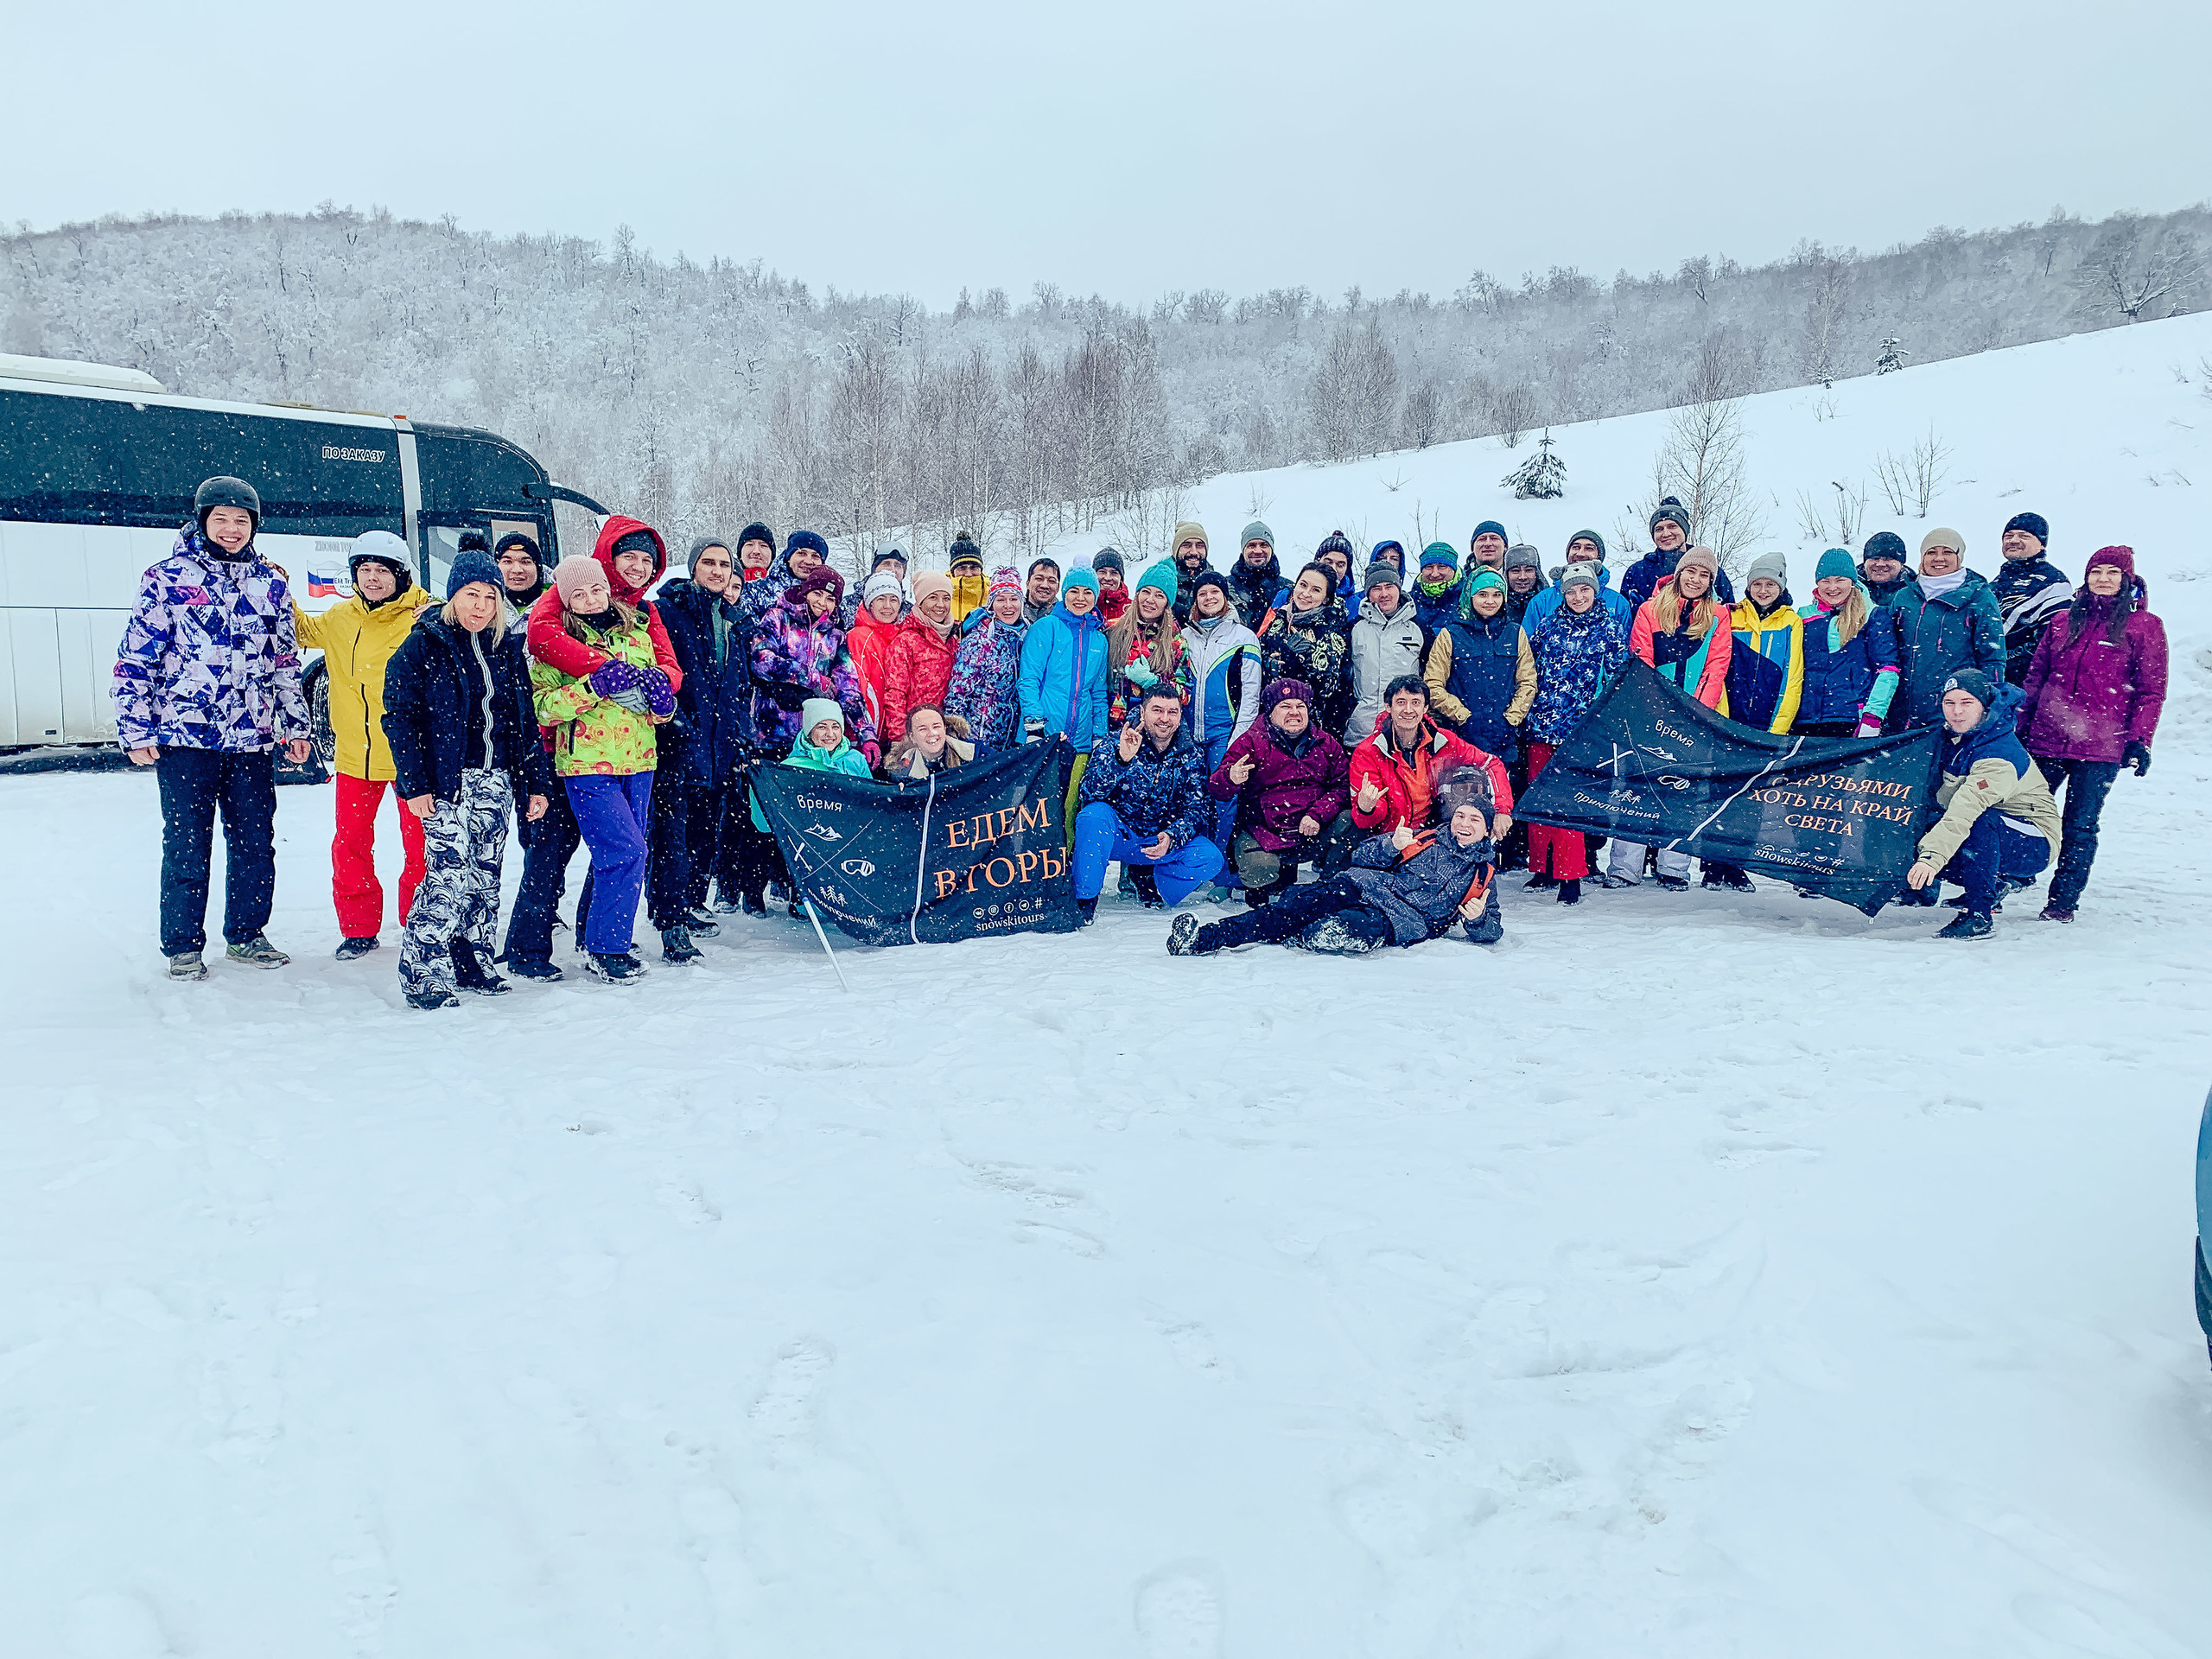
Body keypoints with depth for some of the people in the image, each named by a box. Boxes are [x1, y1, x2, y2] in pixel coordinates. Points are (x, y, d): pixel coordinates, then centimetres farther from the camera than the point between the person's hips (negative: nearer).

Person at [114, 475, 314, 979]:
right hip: (185, 737, -3)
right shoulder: (167, 578, -1)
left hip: (253, 740, 3)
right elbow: (135, 659, -1)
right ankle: (183, 947, 16)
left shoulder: (270, 583, 10)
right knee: (186, 844, 4)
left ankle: (246, 935, 24)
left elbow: (286, 660, 17)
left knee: (256, 844, 9)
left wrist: (297, 724, 15)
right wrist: (135, 730, -4)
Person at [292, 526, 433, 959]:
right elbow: (301, 631, 27)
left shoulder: (424, 616, -8)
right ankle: (358, 929, 22)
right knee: (349, 843, 9)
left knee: (420, 843, 3)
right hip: (355, 753, 5)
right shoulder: (340, 619, 8)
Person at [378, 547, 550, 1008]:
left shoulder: (505, 650, 14)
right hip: (449, 780, -5)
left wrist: (536, 782, 12)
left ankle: (474, 964, 20)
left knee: (485, 877, 8)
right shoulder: (423, 646, -2)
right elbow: (399, 718, -6)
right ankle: (421, 975, -4)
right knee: (450, 874, -13)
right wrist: (415, 784, -13)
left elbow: (526, 721, 17)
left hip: (497, 781, 5)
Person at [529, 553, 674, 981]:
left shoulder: (637, 633, 11)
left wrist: (661, 698, -7)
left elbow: (660, 707, 17)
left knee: (620, 853, 9)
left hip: (638, 761, 5)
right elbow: (543, 707, -11)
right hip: (587, 764, -5)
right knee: (626, 851, -12)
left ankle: (603, 934, 26)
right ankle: (603, 949, 1)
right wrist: (592, 686, -23)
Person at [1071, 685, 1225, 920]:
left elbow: (1197, 810, -7)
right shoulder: (1113, 746, -11)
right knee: (1094, 814, -34)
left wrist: (1171, 838, -28)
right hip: (1117, 837, -3)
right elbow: (1088, 794, -24)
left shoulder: (1190, 756, -3)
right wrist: (1121, 760, -40)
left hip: (1164, 841, 3)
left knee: (1210, 858, -21)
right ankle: (1085, 898, -17)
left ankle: (1147, 879, 9)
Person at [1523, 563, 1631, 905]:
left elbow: (1617, 678, 4)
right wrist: (1524, 710, 12)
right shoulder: (1548, 626, 11)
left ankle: (1570, 876, -6)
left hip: (1579, 724, -4)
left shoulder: (1610, 628, 4)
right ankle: (1543, 868, 16)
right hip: (1540, 722, 4)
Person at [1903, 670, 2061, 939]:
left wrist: (1933, 856, -52)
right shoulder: (1954, 736, -3)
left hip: (2033, 847, -8)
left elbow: (1966, 810, -42)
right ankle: (1999, 883, 10)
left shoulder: (2000, 755, -28)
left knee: (1979, 822, -37)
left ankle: (1979, 916, -26)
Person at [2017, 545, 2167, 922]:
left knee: (2080, 826, -1)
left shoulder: (2144, 626, 4)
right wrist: (2022, 724, 10)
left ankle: (2063, 901, 7)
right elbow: (2035, 676, 15)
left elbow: (2151, 690, 2)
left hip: (2101, 747, -2)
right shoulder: (2063, 620, 12)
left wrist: (2140, 740, -6)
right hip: (2046, 739, 3)